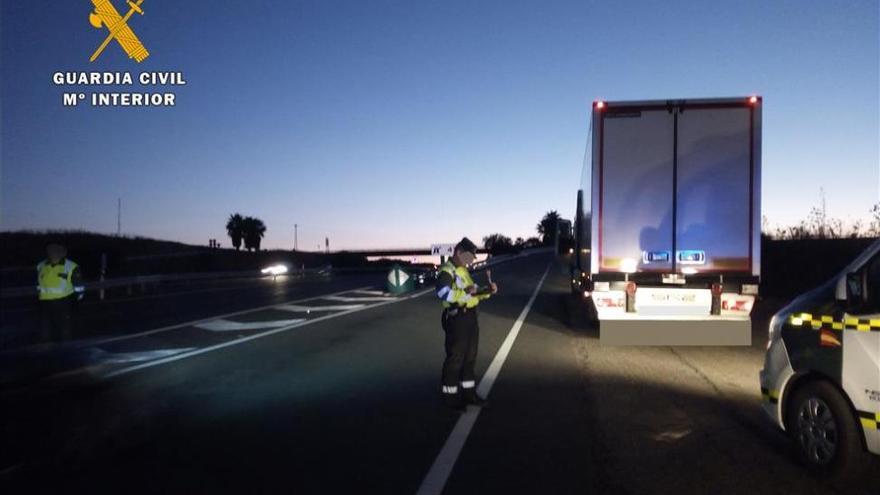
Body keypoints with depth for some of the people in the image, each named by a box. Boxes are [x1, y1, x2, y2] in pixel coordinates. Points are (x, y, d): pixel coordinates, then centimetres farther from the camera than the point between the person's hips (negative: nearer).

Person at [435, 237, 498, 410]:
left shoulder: (463, 270, 15)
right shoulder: (447, 271, -15)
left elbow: (474, 293, 22)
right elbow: (443, 293, -33)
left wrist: (487, 291, 5)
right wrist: (466, 292, -32)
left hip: (470, 317, 9)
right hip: (457, 319, -9)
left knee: (470, 357, 17)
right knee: (455, 358, 1)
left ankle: (468, 392, 31)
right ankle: (450, 396, 15)